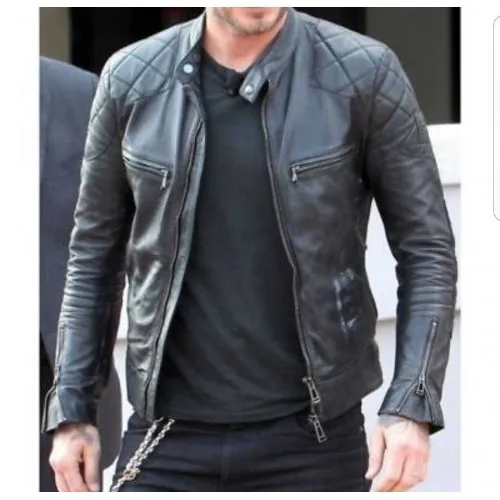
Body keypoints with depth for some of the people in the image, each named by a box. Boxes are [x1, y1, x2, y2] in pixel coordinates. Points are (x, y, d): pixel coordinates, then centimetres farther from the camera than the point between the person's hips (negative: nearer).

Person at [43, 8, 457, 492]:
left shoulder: (363, 74, -5)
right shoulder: (132, 79, 2)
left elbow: (426, 248, -2)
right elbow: (95, 253, 10)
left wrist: (411, 405, -12)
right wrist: (72, 408, 6)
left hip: (311, 435, -1)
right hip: (167, 436, 2)